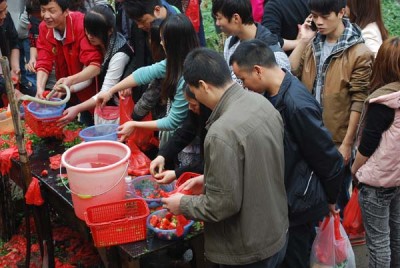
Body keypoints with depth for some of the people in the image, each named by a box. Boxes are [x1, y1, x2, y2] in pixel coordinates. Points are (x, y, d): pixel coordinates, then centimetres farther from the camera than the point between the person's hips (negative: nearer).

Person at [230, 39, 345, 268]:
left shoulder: (297, 105, -29)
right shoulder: (271, 93, -2)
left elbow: (329, 160, -20)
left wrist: (331, 199, -5)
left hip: (299, 202, -8)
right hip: (282, 194, 8)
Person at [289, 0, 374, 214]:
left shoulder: (359, 53, -13)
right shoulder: (313, 43, 5)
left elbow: (359, 100, -14)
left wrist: (347, 143, -14)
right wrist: (303, 41, -9)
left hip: (337, 138, -5)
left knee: (336, 195, 12)